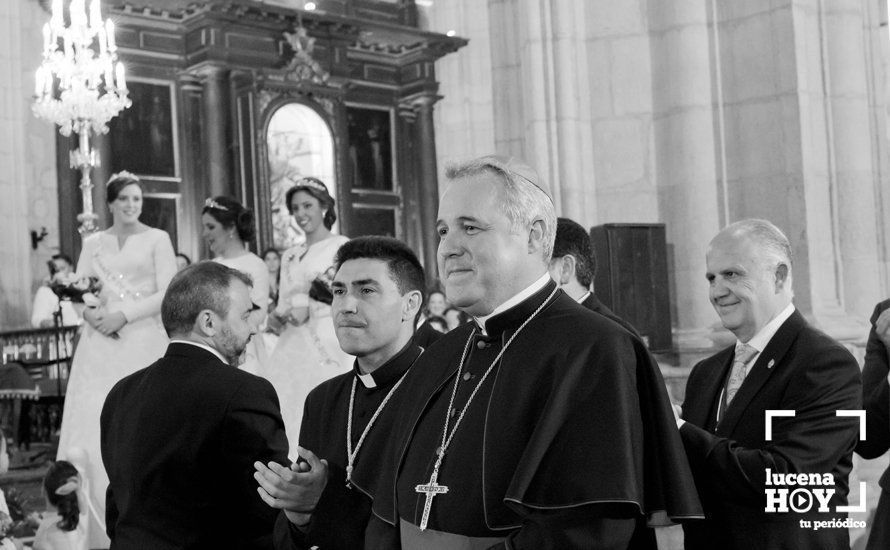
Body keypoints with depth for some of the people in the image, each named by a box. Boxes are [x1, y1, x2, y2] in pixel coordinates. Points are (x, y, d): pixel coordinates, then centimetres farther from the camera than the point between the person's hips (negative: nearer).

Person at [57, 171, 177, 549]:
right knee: (92, 428, -4)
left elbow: (167, 294, -3)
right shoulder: (93, 243, 15)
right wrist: (91, 312, -9)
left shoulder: (157, 239, 5)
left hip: (143, 341, -3)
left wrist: (124, 314, -12)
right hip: (100, 344, 3)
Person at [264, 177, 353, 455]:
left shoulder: (342, 246, 1)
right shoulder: (290, 256, 20)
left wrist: (309, 308, -15)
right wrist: (278, 317, -2)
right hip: (293, 347, 6)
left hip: (329, 346, -5)